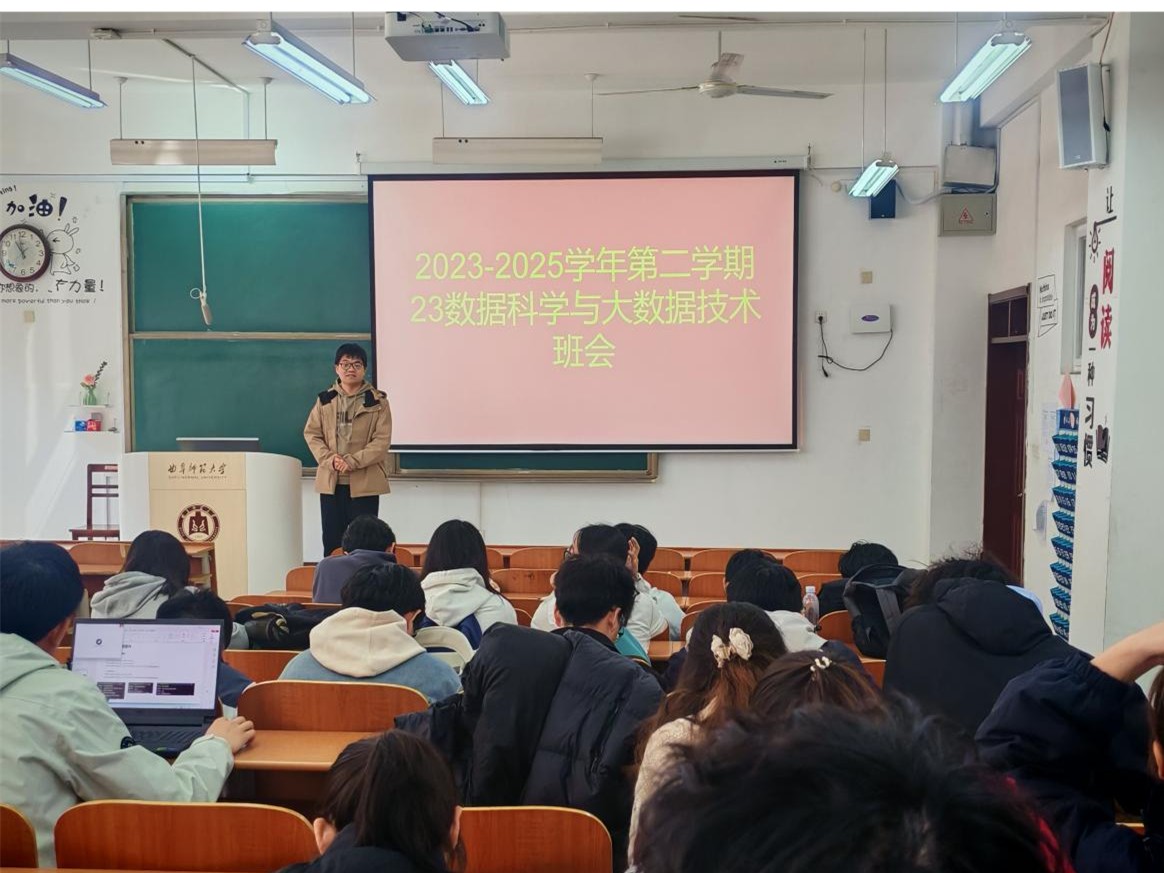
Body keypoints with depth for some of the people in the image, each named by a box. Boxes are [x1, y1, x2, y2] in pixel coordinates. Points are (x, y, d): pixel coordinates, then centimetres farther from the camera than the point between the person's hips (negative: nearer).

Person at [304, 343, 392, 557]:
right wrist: (329, 458, -11)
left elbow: (382, 440, -8)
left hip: (365, 482, -3)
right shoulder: (325, 399, 8)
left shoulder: (377, 401, -2)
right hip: (331, 482, 3)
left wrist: (353, 461, -17)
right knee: (332, 542, 8)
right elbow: (311, 433, 6)